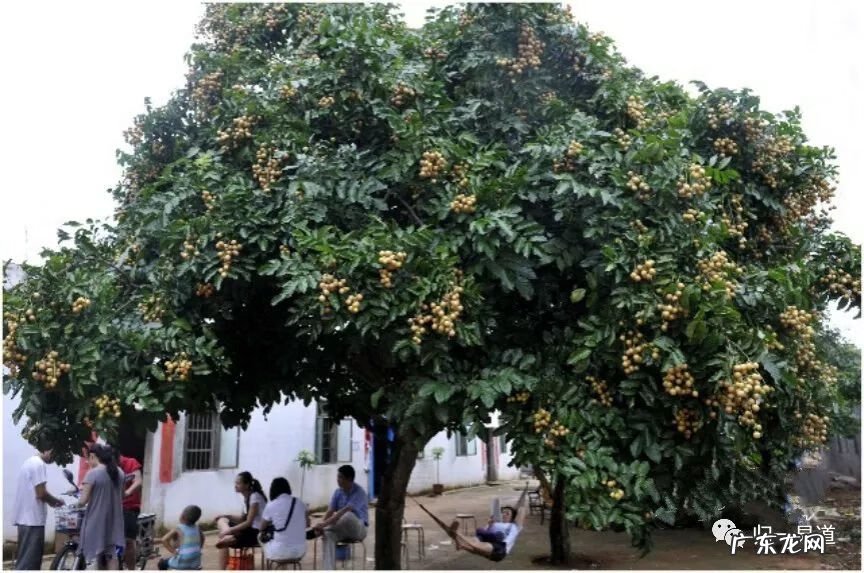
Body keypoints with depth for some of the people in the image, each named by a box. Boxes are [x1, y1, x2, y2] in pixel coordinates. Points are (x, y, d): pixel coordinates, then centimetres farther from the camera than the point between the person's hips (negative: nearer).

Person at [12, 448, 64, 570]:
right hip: (32, 519, -10)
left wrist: (50, 501, 14)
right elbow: (41, 493, -20)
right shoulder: (39, 464, -15)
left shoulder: (30, 462, 16)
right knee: (29, 561, -7)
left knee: (25, 559, 15)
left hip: (25, 517, 10)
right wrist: (57, 501, -3)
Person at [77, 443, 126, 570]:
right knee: (110, 560, 13)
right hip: (113, 523, 6)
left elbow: (83, 501, -13)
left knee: (93, 559, 0)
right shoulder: (119, 473, 6)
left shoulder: (92, 473, -13)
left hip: (95, 524, -6)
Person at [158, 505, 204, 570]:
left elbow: (164, 540, -26)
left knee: (162, 563, 21)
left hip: (181, 564, -5)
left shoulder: (178, 529, -13)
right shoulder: (196, 528, 3)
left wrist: (174, 552, -19)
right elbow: (202, 538, 20)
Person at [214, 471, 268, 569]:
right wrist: (227, 516, -1)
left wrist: (229, 531, -18)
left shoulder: (255, 497, -17)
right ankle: (228, 538, -18)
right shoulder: (247, 497, 9)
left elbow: (249, 522, -19)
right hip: (250, 529, 9)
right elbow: (244, 518, 9)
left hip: (258, 533, -9)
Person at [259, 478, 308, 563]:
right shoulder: (300, 503, 3)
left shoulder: (271, 506, -8)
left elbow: (262, 528, 8)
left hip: (280, 553, -4)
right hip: (300, 551, 4)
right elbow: (307, 524, 17)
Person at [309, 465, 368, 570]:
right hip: (342, 529, 6)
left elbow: (344, 512, -31)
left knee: (348, 515, -40)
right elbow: (330, 511, -6)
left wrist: (324, 524, -38)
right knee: (328, 534, -30)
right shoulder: (338, 492, 3)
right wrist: (321, 524, -27)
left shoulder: (359, 493, -19)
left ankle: (313, 533, -24)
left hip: (358, 529, -6)